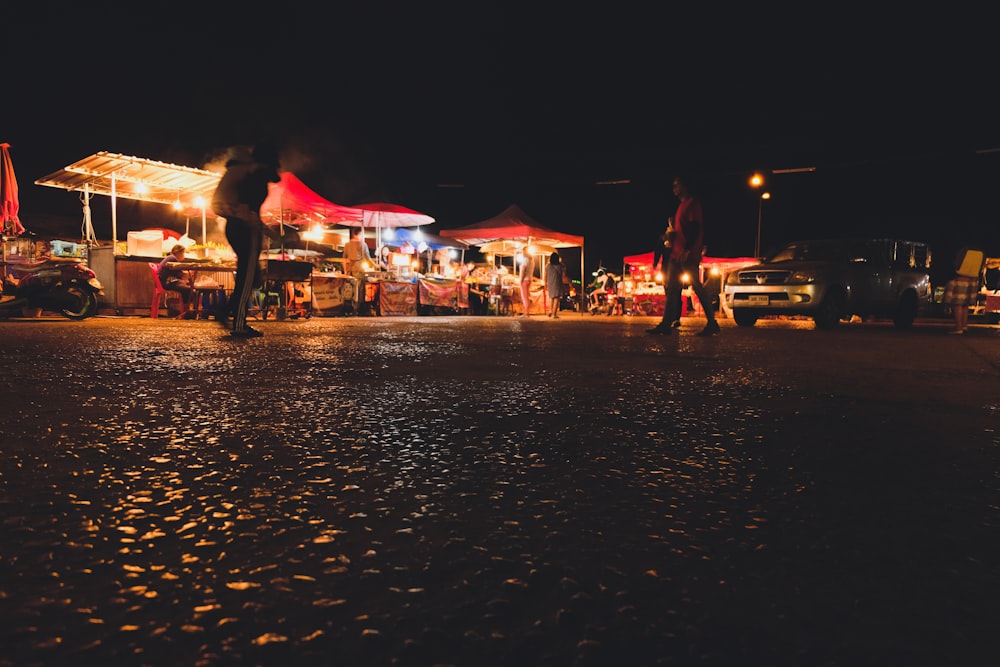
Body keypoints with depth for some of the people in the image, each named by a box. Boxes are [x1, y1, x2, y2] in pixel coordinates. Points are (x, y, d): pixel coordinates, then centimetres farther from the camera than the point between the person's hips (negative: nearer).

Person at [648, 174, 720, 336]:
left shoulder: (693, 203, -6)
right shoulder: (682, 205, 22)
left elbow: (697, 229, -15)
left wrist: (688, 250, -22)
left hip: (688, 254, -10)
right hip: (676, 254, 10)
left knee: (697, 287, -7)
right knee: (671, 287, 4)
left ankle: (712, 323, -2)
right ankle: (666, 324, 3)